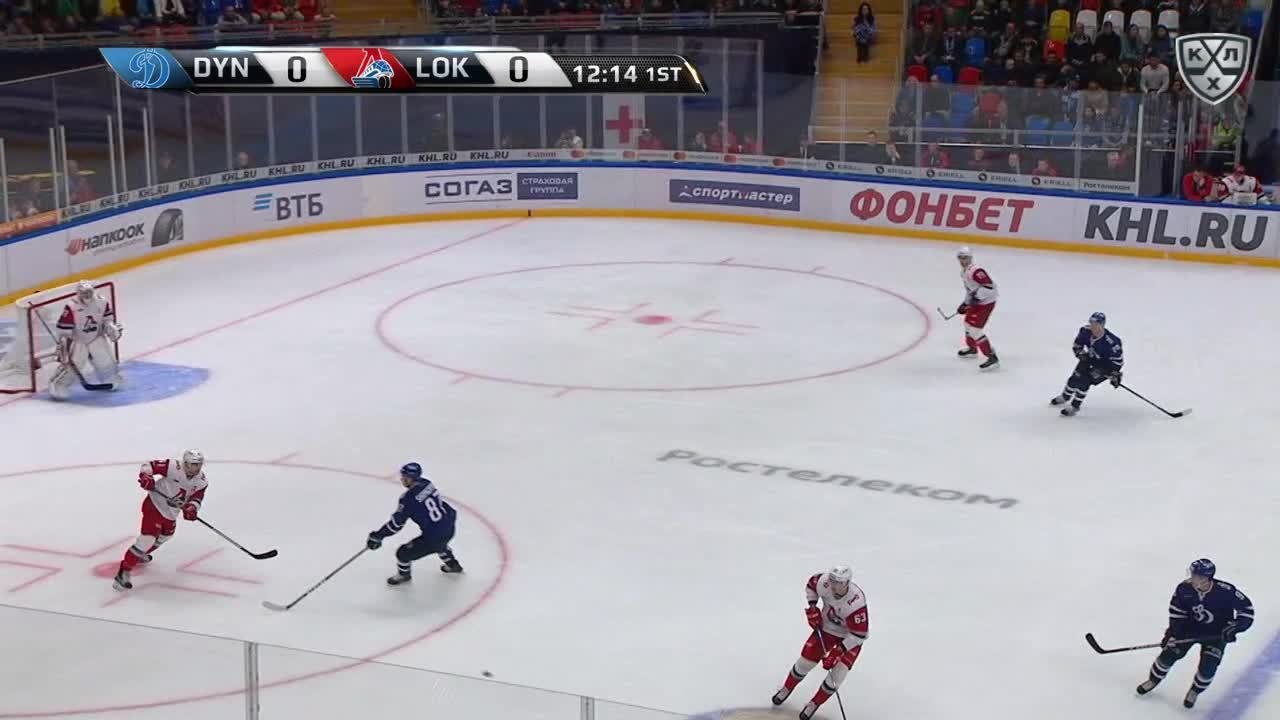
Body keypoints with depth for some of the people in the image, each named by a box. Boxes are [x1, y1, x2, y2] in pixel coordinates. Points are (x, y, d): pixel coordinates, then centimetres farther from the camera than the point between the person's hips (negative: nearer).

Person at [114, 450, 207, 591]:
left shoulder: (202, 481, -5)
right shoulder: (173, 467, -22)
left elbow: (196, 498, -11)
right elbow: (150, 465, -19)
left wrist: (192, 507, -32)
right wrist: (145, 476, -39)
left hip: (170, 513, 8)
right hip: (154, 505, -8)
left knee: (166, 534, 29)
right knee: (148, 538, -18)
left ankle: (140, 555, 54)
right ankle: (123, 571, -17)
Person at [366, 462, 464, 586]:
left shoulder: (408, 498, -21)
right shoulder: (427, 484, 0)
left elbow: (397, 523, -15)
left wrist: (377, 536, -5)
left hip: (433, 536, -8)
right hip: (450, 527, 8)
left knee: (404, 553, 10)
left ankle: (404, 575, 37)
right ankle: (453, 565, 59)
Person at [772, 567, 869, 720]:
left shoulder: (856, 602, -39)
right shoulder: (825, 582, -27)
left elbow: (860, 634, -32)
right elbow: (811, 583, 0)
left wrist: (838, 651, -32)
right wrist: (812, 607, -9)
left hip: (850, 636, -4)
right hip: (826, 628, 4)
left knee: (837, 674, -13)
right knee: (805, 661, 6)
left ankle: (814, 704, 10)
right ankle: (787, 688, 34)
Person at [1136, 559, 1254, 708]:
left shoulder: (1225, 591, -32)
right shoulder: (1185, 588, -22)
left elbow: (1246, 607, -20)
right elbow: (1176, 609, -5)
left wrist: (1234, 627, -29)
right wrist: (1172, 631, -8)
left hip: (1216, 633, -3)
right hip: (1190, 627, 3)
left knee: (1207, 668, -12)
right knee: (1169, 654, 0)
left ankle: (1195, 691, 20)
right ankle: (1154, 679, 29)